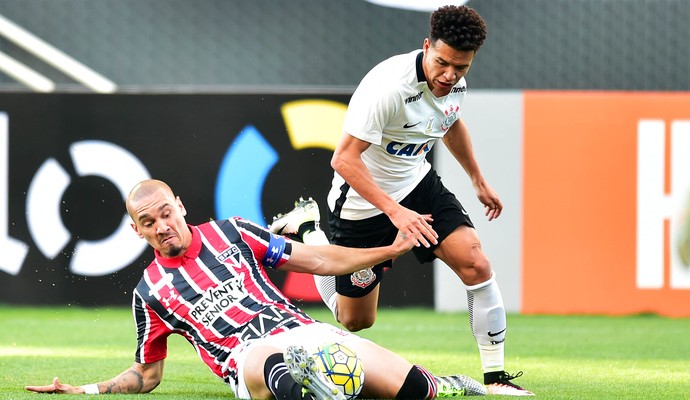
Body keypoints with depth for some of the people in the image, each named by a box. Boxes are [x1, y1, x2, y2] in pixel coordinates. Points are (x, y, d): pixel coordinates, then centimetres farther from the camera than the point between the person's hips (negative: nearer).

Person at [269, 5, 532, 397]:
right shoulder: (388, 86, -33)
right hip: (363, 202, -5)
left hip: (417, 184, 6)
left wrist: (479, 180, 25)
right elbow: (344, 159, -33)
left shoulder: (455, 83, -8)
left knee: (476, 263, -18)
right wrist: (394, 211, -40)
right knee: (356, 319, 8)